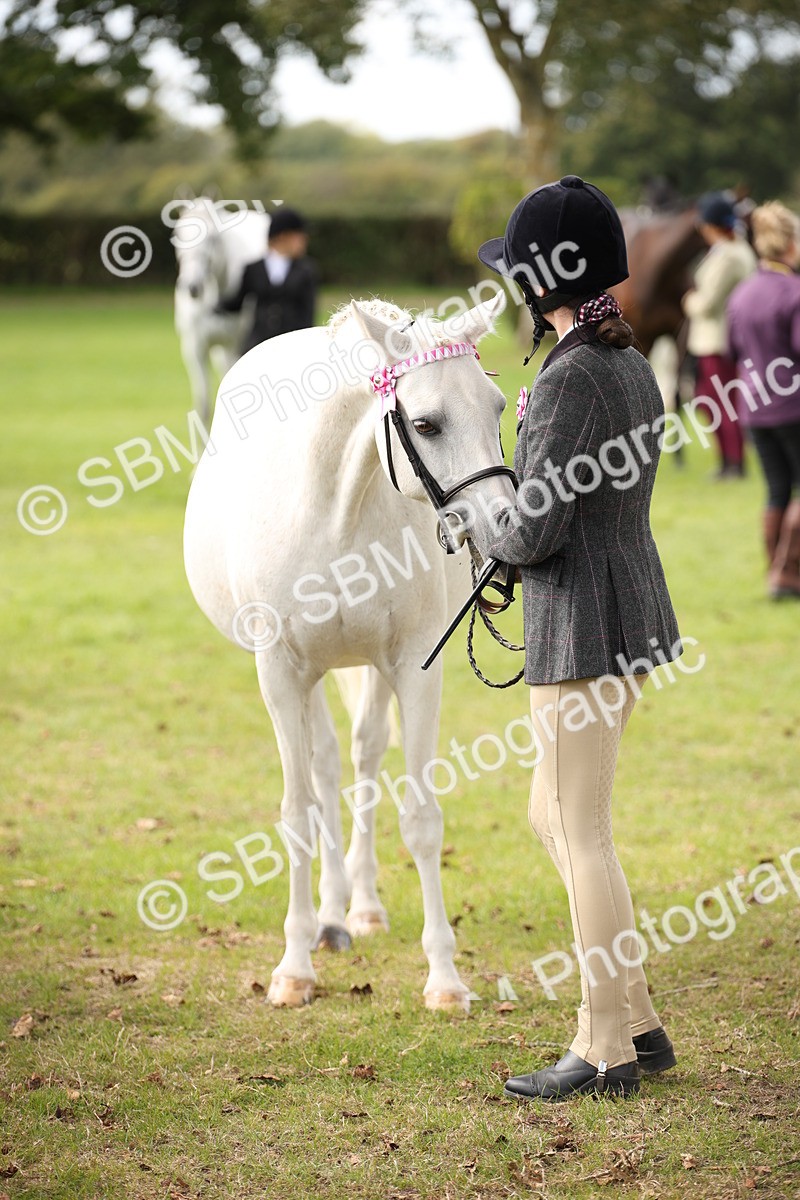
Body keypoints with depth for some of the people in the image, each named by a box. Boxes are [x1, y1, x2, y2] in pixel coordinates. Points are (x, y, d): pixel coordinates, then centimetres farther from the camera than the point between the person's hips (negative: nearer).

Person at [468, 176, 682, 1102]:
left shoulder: (570, 378, -18)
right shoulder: (632, 367, 11)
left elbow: (536, 531, -19)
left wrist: (474, 524, 0)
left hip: (583, 631, -10)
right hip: (631, 620, 10)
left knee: (582, 834, -2)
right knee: (552, 818, 17)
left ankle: (606, 1051, 5)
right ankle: (637, 1023, 20)